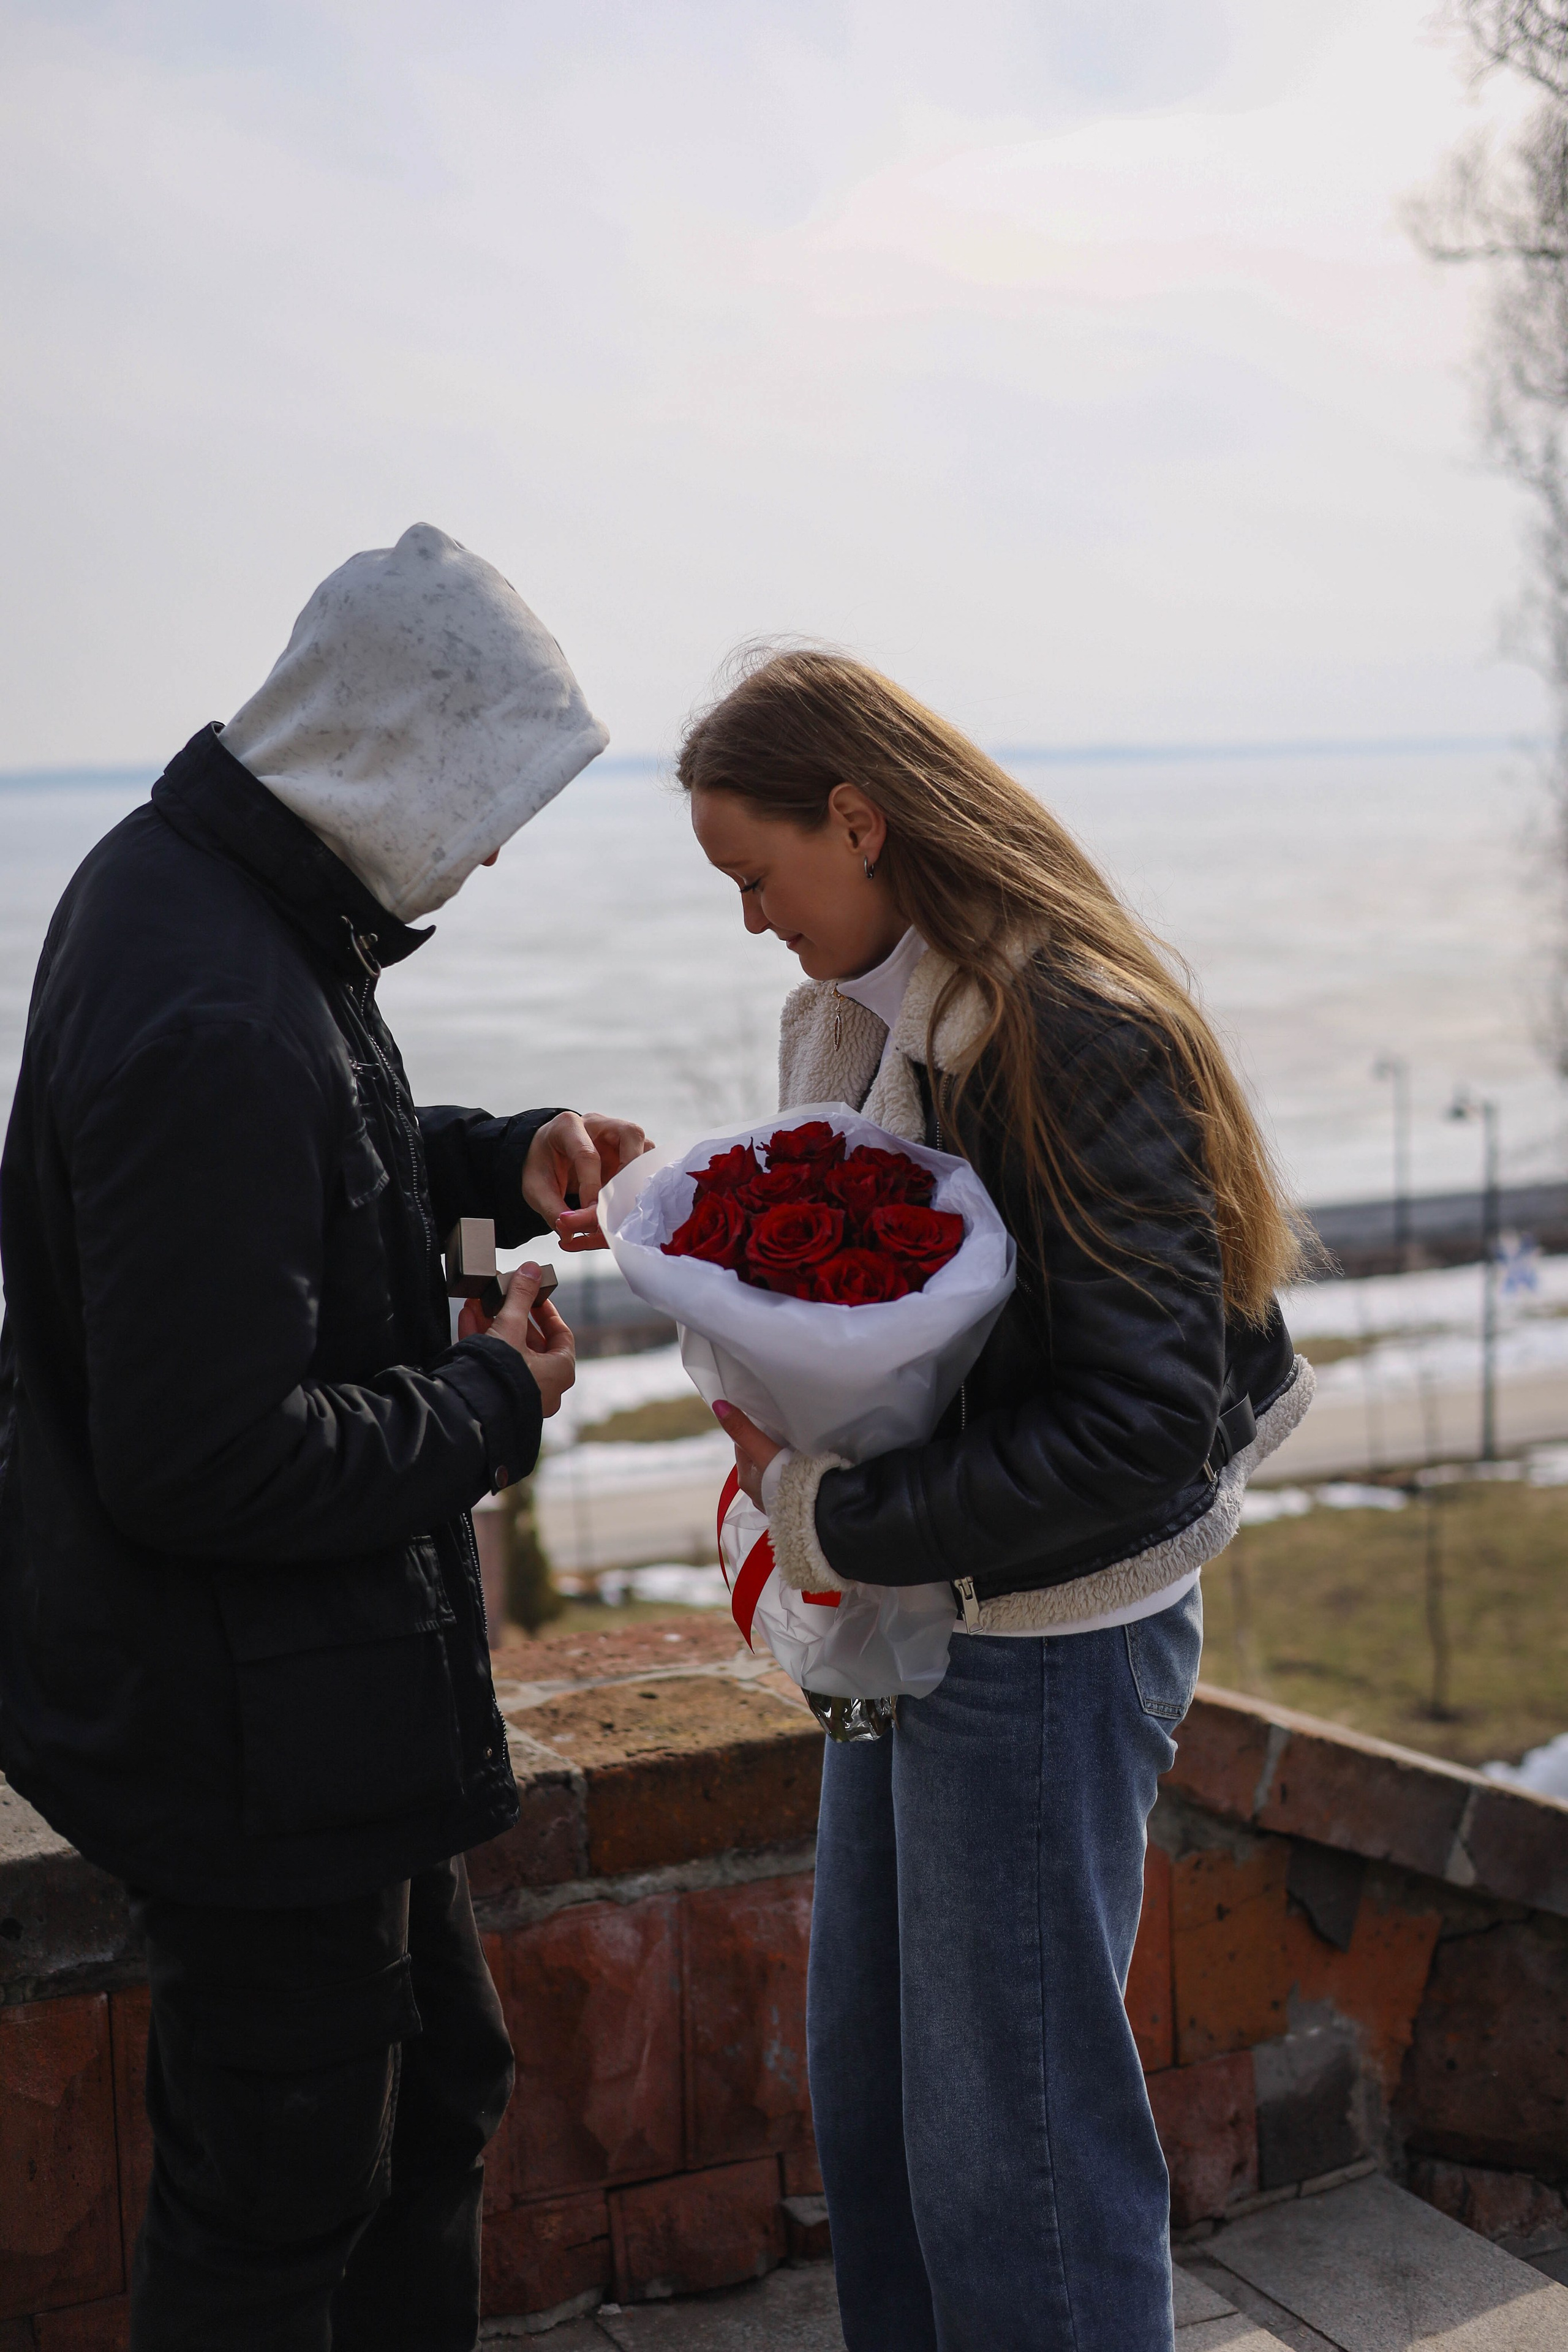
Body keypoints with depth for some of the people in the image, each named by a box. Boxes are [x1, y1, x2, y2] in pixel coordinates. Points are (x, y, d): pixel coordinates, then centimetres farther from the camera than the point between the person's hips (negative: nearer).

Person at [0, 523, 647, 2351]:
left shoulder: (189, 881, 3)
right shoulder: (211, 1019, -30)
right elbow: (209, 1461, -29)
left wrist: (492, 1162, 4)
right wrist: (487, 1402, -15)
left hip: (324, 1686, 10)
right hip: (255, 1723, -10)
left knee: (436, 2092, 25)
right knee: (279, 2201, 10)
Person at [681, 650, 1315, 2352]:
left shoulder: (1082, 1038, -20)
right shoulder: (858, 1017, 7)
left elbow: (1147, 1423, -24)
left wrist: (832, 1525, -19)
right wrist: (785, 1427, -1)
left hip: (1046, 1646, -9)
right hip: (913, 1622, 9)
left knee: (1011, 2145, 4)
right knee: (863, 2082, 20)